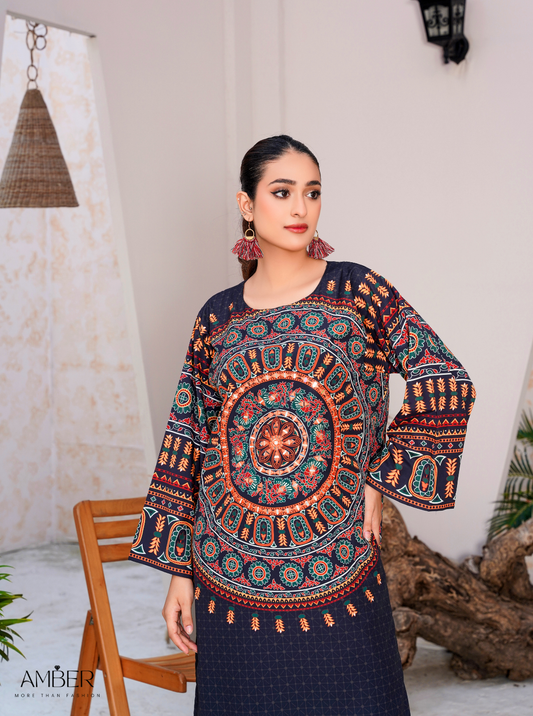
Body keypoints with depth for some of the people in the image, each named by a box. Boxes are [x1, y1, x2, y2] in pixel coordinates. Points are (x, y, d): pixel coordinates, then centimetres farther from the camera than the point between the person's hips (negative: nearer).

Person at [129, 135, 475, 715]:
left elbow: (446, 382, -4)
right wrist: (178, 570, 5)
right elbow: (188, 445, 6)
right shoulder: (218, 317, 3)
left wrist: (381, 477, -6)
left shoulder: (356, 291, -2)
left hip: (335, 576, -1)